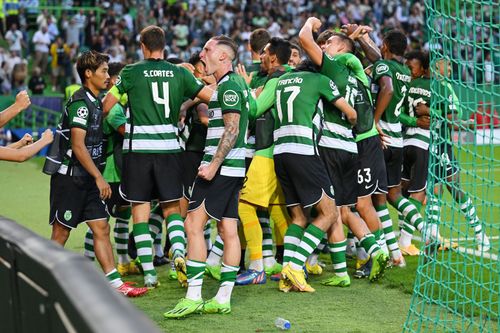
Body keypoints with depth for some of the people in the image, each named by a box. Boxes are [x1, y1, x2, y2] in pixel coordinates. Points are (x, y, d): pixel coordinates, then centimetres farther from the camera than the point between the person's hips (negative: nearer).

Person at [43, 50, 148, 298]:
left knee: (101, 228, 4)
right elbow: (78, 145, -21)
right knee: (61, 233, -2)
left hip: (86, 179, 9)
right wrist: (99, 177, -21)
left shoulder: (94, 102, 13)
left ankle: (114, 282, 3)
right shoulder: (80, 103, -15)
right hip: (69, 177, -9)